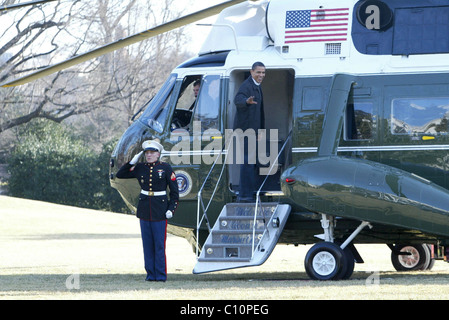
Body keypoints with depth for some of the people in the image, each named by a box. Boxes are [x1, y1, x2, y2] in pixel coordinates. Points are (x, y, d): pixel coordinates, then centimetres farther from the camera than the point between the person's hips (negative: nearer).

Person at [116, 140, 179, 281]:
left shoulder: (165, 168, -2)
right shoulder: (140, 168, 6)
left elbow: (174, 190, 0)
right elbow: (120, 175, 9)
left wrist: (171, 209, -9)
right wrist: (132, 162, -2)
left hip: (160, 211, -3)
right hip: (144, 210, 3)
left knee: (159, 243, -4)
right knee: (147, 243, 5)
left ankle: (161, 275, 1)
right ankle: (150, 274, 11)